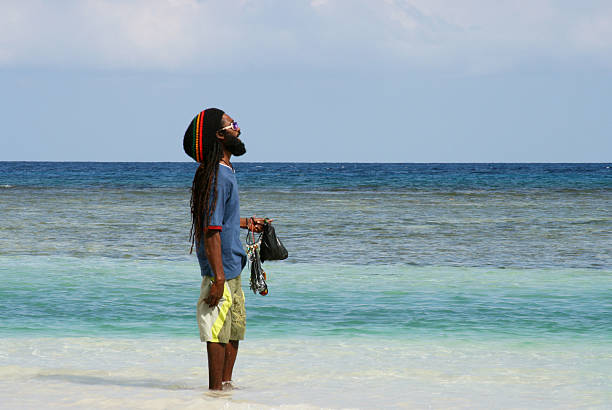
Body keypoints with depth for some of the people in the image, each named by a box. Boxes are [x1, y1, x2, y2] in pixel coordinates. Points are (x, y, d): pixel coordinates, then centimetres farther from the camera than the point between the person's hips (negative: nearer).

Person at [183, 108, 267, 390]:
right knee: (219, 332, -4)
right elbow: (211, 230, -22)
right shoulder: (217, 176, -18)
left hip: (232, 267, 10)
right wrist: (218, 277, -24)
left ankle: (225, 384, 25)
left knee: (235, 328, 16)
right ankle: (216, 389, 1)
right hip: (222, 269, -10)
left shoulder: (224, 173, 13)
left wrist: (245, 223, 35)